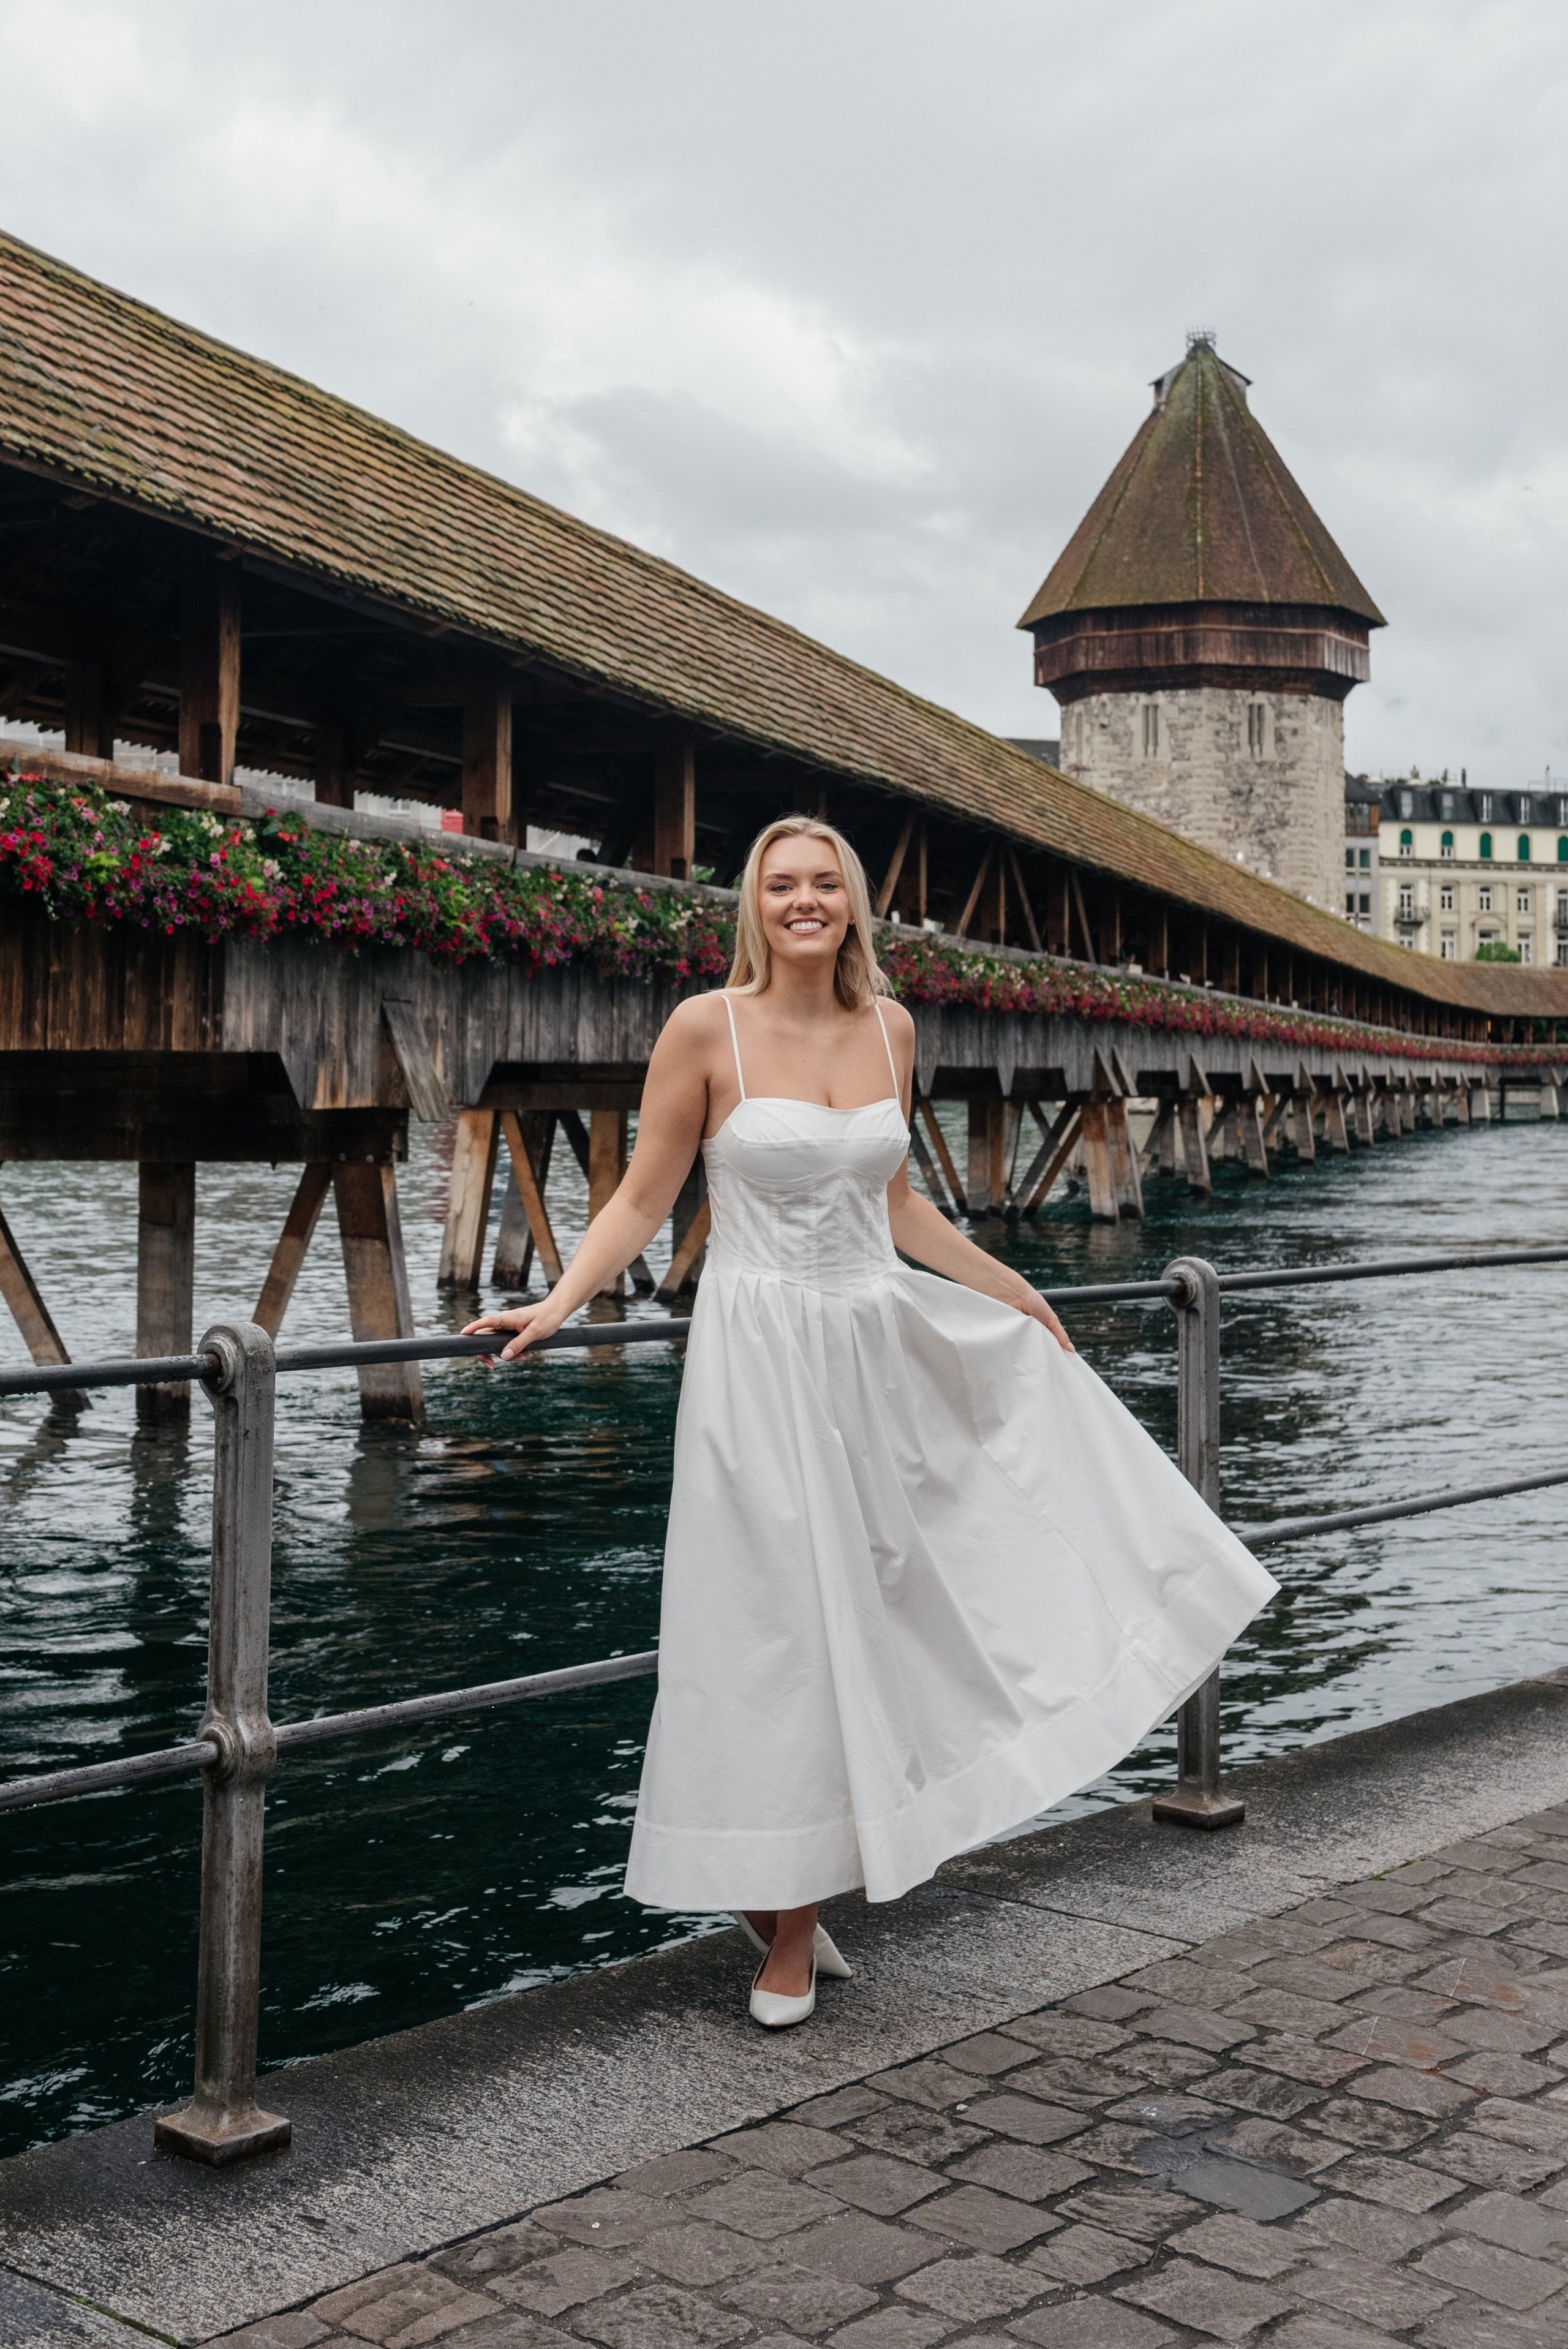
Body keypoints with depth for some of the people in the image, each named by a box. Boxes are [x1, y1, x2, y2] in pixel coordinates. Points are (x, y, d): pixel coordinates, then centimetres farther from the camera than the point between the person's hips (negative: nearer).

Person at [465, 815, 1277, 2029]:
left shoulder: (888, 1027, 7)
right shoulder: (707, 1028, -7)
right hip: (763, 1358, -5)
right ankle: (785, 1915, 15)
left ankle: (796, 1899, 23)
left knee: (861, 1619, 7)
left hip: (882, 1351, 5)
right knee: (781, 1626, 1)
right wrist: (556, 1304, -15)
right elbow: (643, 1200, -3)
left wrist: (1007, 1288, 23)